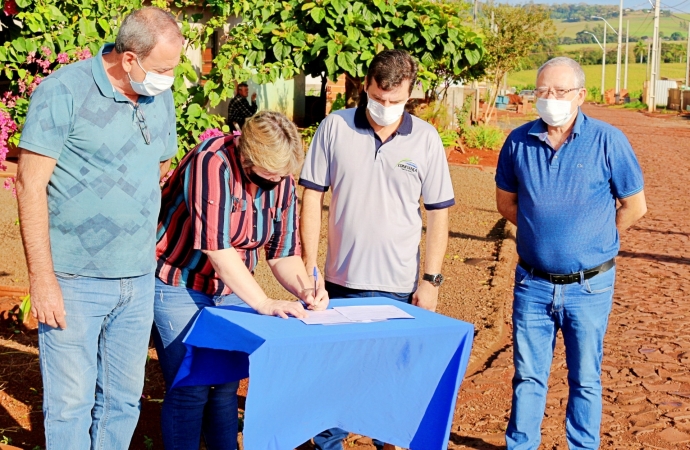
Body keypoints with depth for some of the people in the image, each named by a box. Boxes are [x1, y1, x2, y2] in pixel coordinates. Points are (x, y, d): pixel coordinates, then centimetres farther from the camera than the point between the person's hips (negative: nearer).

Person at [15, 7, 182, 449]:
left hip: (139, 280, 6)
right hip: (75, 281, -5)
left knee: (124, 399, 12)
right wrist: (42, 279, -15)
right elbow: (30, 184, -12)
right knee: (71, 404, 0)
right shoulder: (64, 91, -11)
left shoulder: (160, 98, 8)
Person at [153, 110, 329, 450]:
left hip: (230, 290, 6)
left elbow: (283, 253, 1)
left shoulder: (281, 181, -5)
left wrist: (304, 289, -19)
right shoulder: (213, 163, -25)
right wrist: (264, 303, -30)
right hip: (179, 285, -6)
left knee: (226, 385, 9)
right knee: (190, 390, -8)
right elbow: (216, 247, -30)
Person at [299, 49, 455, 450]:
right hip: (341, 279, 0)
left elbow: (439, 212, 2)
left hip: (399, 285, 0)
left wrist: (432, 278, -1)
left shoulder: (426, 139, -3)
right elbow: (312, 196, 0)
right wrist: (309, 265, -3)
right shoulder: (335, 127, -4)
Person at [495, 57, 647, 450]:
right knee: (528, 374, 12)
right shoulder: (519, 141, -1)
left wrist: (595, 241, 6)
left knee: (585, 378, 11)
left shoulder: (607, 141, -9)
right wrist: (542, 231, 7)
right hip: (533, 283, 2)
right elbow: (506, 201, 13)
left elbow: (635, 206, 0)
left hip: (589, 286, -2)